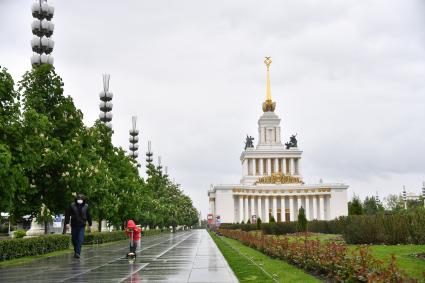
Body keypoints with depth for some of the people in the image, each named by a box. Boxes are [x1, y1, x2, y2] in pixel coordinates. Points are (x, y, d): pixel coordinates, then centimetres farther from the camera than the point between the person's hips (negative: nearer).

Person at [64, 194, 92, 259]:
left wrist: (90, 225, 11)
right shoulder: (72, 205, -4)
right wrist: (67, 223, -11)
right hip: (74, 225, 1)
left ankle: (77, 253, -13)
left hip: (82, 226, 0)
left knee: (80, 240, -12)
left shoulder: (86, 206, 1)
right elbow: (67, 214, -3)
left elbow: (88, 216, 9)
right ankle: (76, 251, 29)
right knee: (74, 240, 9)